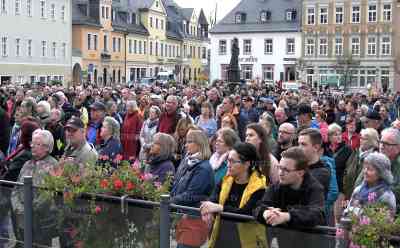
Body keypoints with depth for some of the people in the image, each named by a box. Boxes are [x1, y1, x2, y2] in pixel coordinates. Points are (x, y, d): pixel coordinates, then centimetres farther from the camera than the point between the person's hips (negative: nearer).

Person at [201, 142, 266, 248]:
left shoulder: (259, 187, -13)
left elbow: (247, 212, -24)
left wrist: (219, 208, -31)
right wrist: (207, 209, -28)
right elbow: (213, 200, -6)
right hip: (221, 239, 5)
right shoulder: (225, 181, 6)